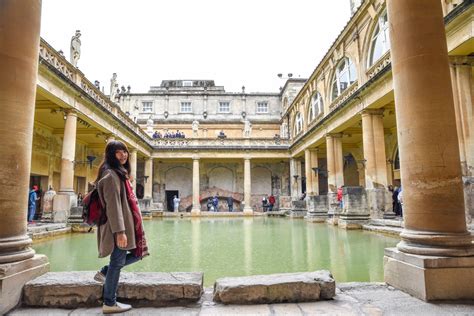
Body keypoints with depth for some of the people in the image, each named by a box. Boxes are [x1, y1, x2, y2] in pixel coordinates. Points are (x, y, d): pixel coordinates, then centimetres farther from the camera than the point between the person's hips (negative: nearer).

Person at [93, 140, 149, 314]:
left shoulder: (120, 173, 16)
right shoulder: (111, 174, -16)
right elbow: (113, 205, -22)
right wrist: (119, 231, -24)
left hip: (127, 224, 10)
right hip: (119, 226, -10)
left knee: (138, 253, 17)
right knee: (117, 262, 1)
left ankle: (104, 272, 26)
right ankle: (109, 304, 16)